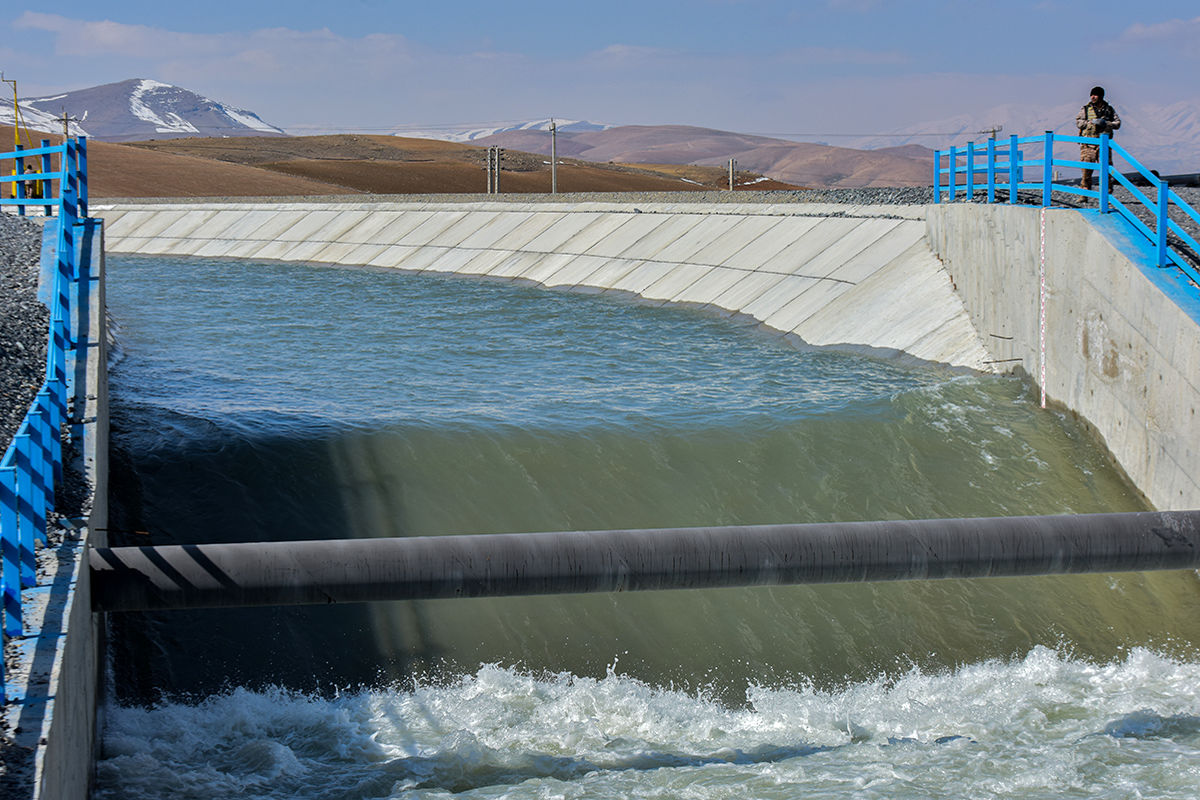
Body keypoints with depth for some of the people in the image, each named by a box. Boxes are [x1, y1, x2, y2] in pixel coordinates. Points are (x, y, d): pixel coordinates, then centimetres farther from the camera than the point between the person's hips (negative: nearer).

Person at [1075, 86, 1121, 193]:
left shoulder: (1109, 110, 12)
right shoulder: (1085, 109, 9)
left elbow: (1117, 123, 9)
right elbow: (1078, 122, 4)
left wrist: (1105, 124, -9)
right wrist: (1091, 123, -10)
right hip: (1088, 143, -1)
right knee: (1086, 169, -4)